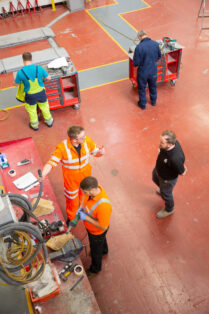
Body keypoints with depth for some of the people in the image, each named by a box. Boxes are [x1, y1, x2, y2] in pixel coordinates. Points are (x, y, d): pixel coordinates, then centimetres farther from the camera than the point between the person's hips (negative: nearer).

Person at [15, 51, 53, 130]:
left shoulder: (20, 72, -22)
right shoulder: (39, 68, -18)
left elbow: (17, 84, -7)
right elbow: (48, 78, -5)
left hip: (30, 95, -1)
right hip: (41, 92, 2)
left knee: (31, 110, 25)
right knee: (44, 107, 27)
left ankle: (34, 125, 45)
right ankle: (49, 121, 48)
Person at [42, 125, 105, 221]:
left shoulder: (87, 141, -22)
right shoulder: (62, 147, -32)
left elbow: (95, 153, -6)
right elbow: (51, 162, -31)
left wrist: (100, 152, -31)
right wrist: (42, 175, -47)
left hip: (86, 175, 3)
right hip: (71, 178, -3)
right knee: (72, 199, 20)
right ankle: (71, 218, 52)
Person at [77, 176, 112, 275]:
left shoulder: (103, 206, -48)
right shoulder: (93, 189, -25)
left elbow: (103, 227, -35)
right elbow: (86, 198, 1)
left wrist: (86, 217, -32)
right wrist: (81, 208, -16)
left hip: (97, 231, -6)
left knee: (96, 250, 24)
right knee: (101, 241, 38)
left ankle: (95, 268, 54)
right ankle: (104, 250, 70)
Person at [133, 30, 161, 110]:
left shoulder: (139, 47, -25)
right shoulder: (155, 44, -11)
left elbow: (135, 63, -19)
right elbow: (159, 56, 5)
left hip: (143, 72, -4)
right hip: (153, 71, 4)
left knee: (142, 88, 19)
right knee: (153, 86, 27)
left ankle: (143, 104, 36)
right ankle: (153, 101, 48)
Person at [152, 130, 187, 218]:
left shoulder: (175, 158, -48)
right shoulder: (171, 142, -28)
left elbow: (182, 173, -28)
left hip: (168, 178, -7)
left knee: (165, 194, 21)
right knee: (155, 178, 37)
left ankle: (169, 210, 54)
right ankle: (163, 189, 71)